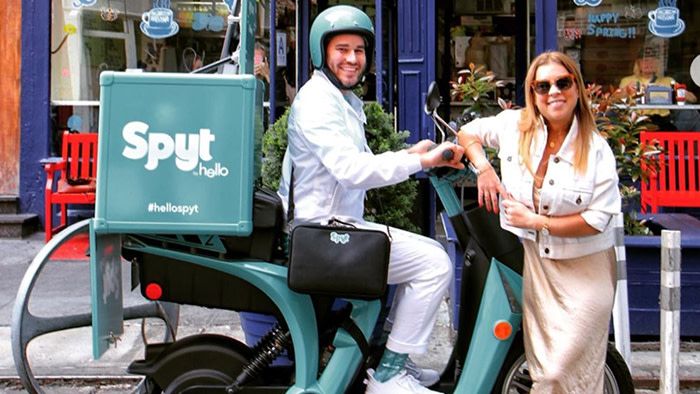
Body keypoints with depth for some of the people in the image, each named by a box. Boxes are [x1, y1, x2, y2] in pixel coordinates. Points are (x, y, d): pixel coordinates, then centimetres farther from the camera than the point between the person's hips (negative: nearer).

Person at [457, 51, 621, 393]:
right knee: (541, 366, 9)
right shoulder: (514, 125, -2)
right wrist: (482, 167, -5)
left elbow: (599, 217, -13)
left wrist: (536, 221, -15)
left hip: (585, 267, -3)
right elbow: (468, 132, 14)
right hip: (532, 260, 3)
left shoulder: (597, 150, -9)